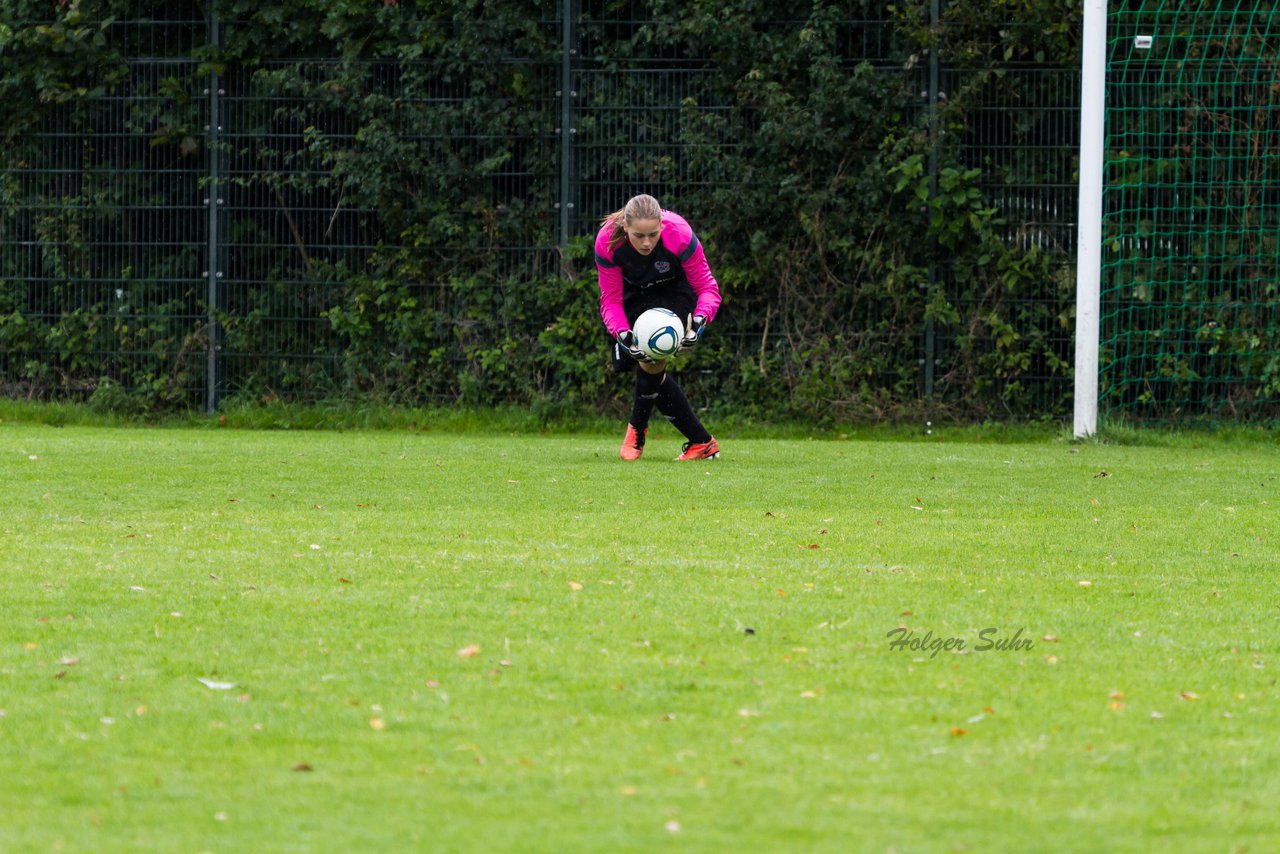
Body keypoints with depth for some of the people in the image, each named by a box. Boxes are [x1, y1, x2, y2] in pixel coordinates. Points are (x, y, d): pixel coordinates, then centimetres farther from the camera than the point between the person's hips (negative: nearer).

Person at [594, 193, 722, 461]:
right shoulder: (607, 242, -29)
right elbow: (610, 299, -19)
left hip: (675, 291, -3)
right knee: (649, 369, -5)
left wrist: (699, 321, -43)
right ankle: (702, 443, 3)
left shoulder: (679, 235, -34)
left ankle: (636, 429, -1)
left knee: (651, 361, -25)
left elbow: (707, 288, -23)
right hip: (635, 295, 3)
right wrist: (623, 334, -38)